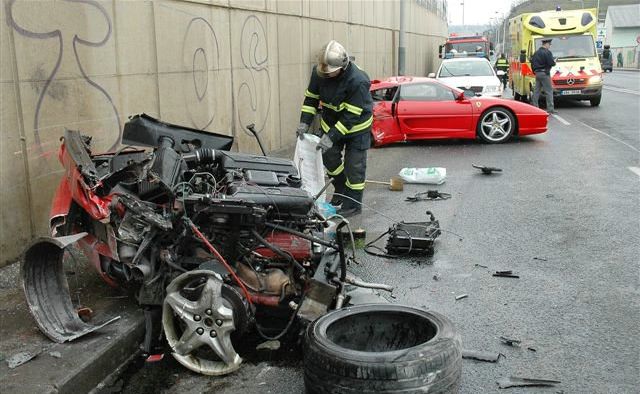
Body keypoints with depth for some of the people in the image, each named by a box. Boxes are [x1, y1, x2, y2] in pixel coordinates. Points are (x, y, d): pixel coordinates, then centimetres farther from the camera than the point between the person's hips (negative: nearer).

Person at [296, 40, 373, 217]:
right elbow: (311, 97, -4)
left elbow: (351, 116, -32)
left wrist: (332, 136, -34)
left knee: (354, 166, -4)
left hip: (356, 125, -6)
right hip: (331, 121, 6)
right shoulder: (319, 72, -17)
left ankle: (353, 204, 9)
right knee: (329, 157, 11)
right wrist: (304, 122, -15)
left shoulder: (358, 81, -34)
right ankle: (341, 191, 34)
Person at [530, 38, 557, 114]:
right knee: (549, 91, -6)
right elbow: (551, 63, -17)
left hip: (537, 73, 8)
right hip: (544, 73, -8)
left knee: (536, 91, 11)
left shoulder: (536, 52, 14)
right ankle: (550, 108, -9)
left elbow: (532, 63, 17)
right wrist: (554, 62, 4)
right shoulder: (547, 52, -12)